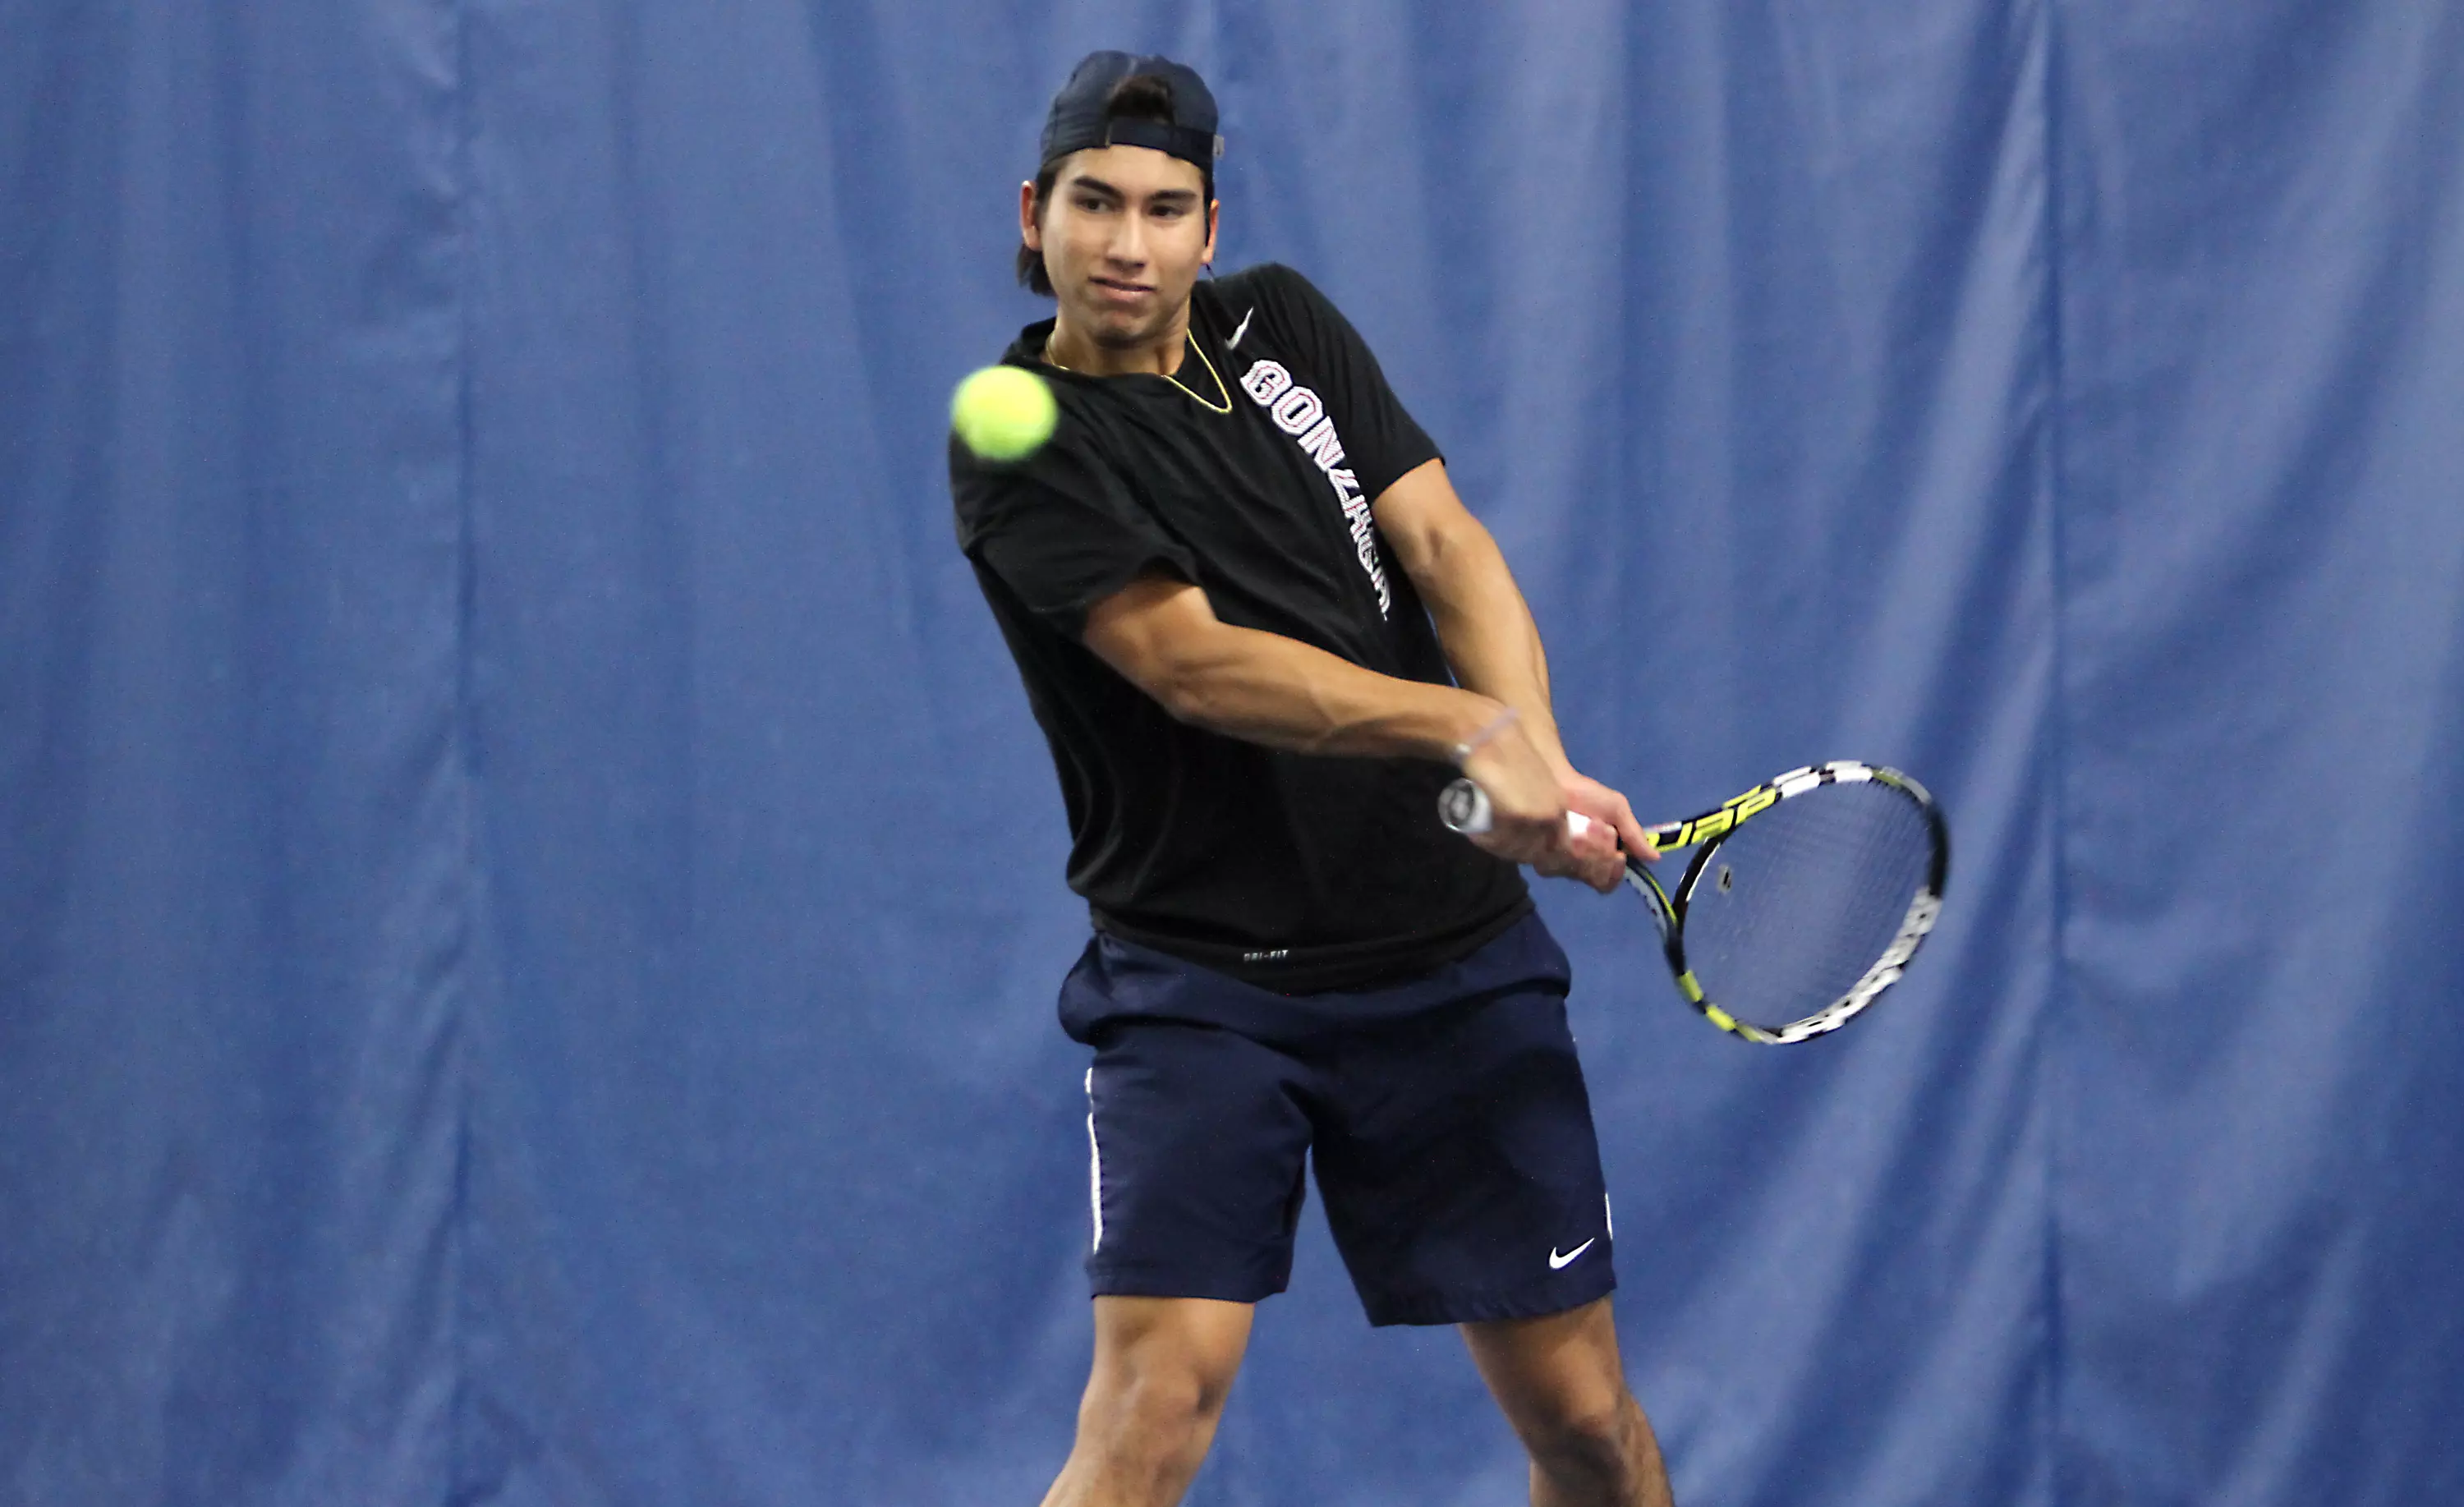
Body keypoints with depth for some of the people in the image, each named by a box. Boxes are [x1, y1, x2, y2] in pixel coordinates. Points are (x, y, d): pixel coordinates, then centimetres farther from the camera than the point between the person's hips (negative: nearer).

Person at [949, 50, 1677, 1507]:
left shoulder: (1284, 324, 8)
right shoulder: (1021, 446, -9)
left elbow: (1445, 544, 0)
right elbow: (1196, 665, -20)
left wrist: (1536, 759, -19)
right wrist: (1472, 728, -32)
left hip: (1455, 960, 5)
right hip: (1198, 986, -5)